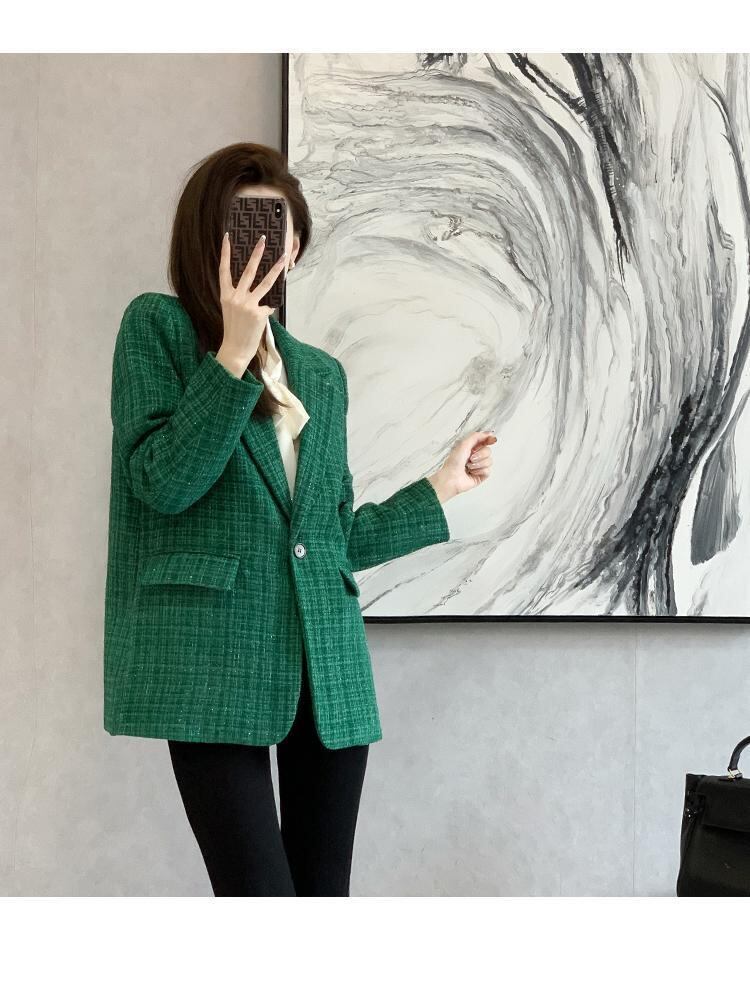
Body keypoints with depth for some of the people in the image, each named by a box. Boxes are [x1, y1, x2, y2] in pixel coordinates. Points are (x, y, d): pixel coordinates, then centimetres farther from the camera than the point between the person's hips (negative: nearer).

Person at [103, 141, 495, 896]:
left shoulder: (323, 373, 20)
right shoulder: (157, 326, 5)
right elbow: (162, 482, -8)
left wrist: (441, 488, 23)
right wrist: (233, 354, -12)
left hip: (328, 665, 6)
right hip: (216, 660, -5)